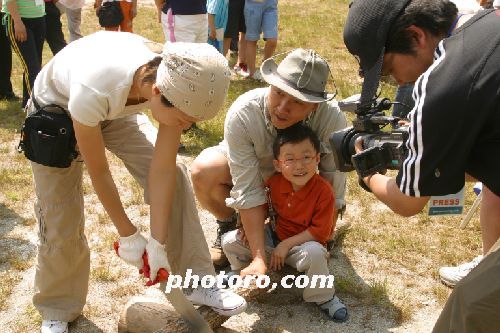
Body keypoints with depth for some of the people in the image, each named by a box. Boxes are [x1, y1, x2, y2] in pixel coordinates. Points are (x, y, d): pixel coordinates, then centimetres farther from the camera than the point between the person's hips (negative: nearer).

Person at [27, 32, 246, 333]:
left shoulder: (180, 86, -32)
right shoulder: (93, 88, -44)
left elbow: (162, 170, -24)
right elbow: (98, 171, -29)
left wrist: (159, 243, -21)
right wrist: (128, 234, -18)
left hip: (117, 109, 4)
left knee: (175, 177, -14)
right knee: (61, 217, -4)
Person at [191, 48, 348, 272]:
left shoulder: (333, 119, -36)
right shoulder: (242, 114, -38)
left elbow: (333, 187, -25)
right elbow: (249, 192, -35)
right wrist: (259, 259, -37)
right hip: (246, 164, -1)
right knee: (202, 172, -30)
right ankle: (228, 224, 1)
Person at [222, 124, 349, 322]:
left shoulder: (323, 191, -26)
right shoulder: (274, 182, -13)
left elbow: (320, 231, -23)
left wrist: (286, 245, -23)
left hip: (304, 241, -4)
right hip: (274, 235, 4)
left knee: (315, 254, -39)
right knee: (229, 241, -8)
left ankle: (324, 298, -10)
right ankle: (238, 270, 28)